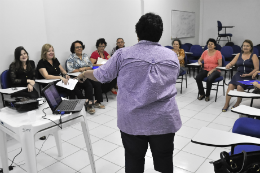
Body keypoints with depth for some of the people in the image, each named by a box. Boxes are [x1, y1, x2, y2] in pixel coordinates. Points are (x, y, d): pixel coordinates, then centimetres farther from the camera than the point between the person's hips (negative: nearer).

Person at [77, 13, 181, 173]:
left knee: (134, 160, 14)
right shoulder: (172, 56, 3)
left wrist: (84, 74, 24)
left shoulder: (123, 54, -5)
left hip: (132, 120, -1)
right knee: (164, 160, 15)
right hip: (164, 120, 2)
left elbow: (101, 75, 4)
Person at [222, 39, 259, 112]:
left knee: (239, 86, -32)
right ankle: (226, 104, -19)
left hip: (248, 76, -3)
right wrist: (228, 65, -10)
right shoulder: (239, 55, 18)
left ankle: (238, 103, -12)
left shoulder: (253, 56, 7)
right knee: (230, 85, -27)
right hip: (238, 74, 3)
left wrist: (248, 74, -16)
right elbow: (231, 63, 15)